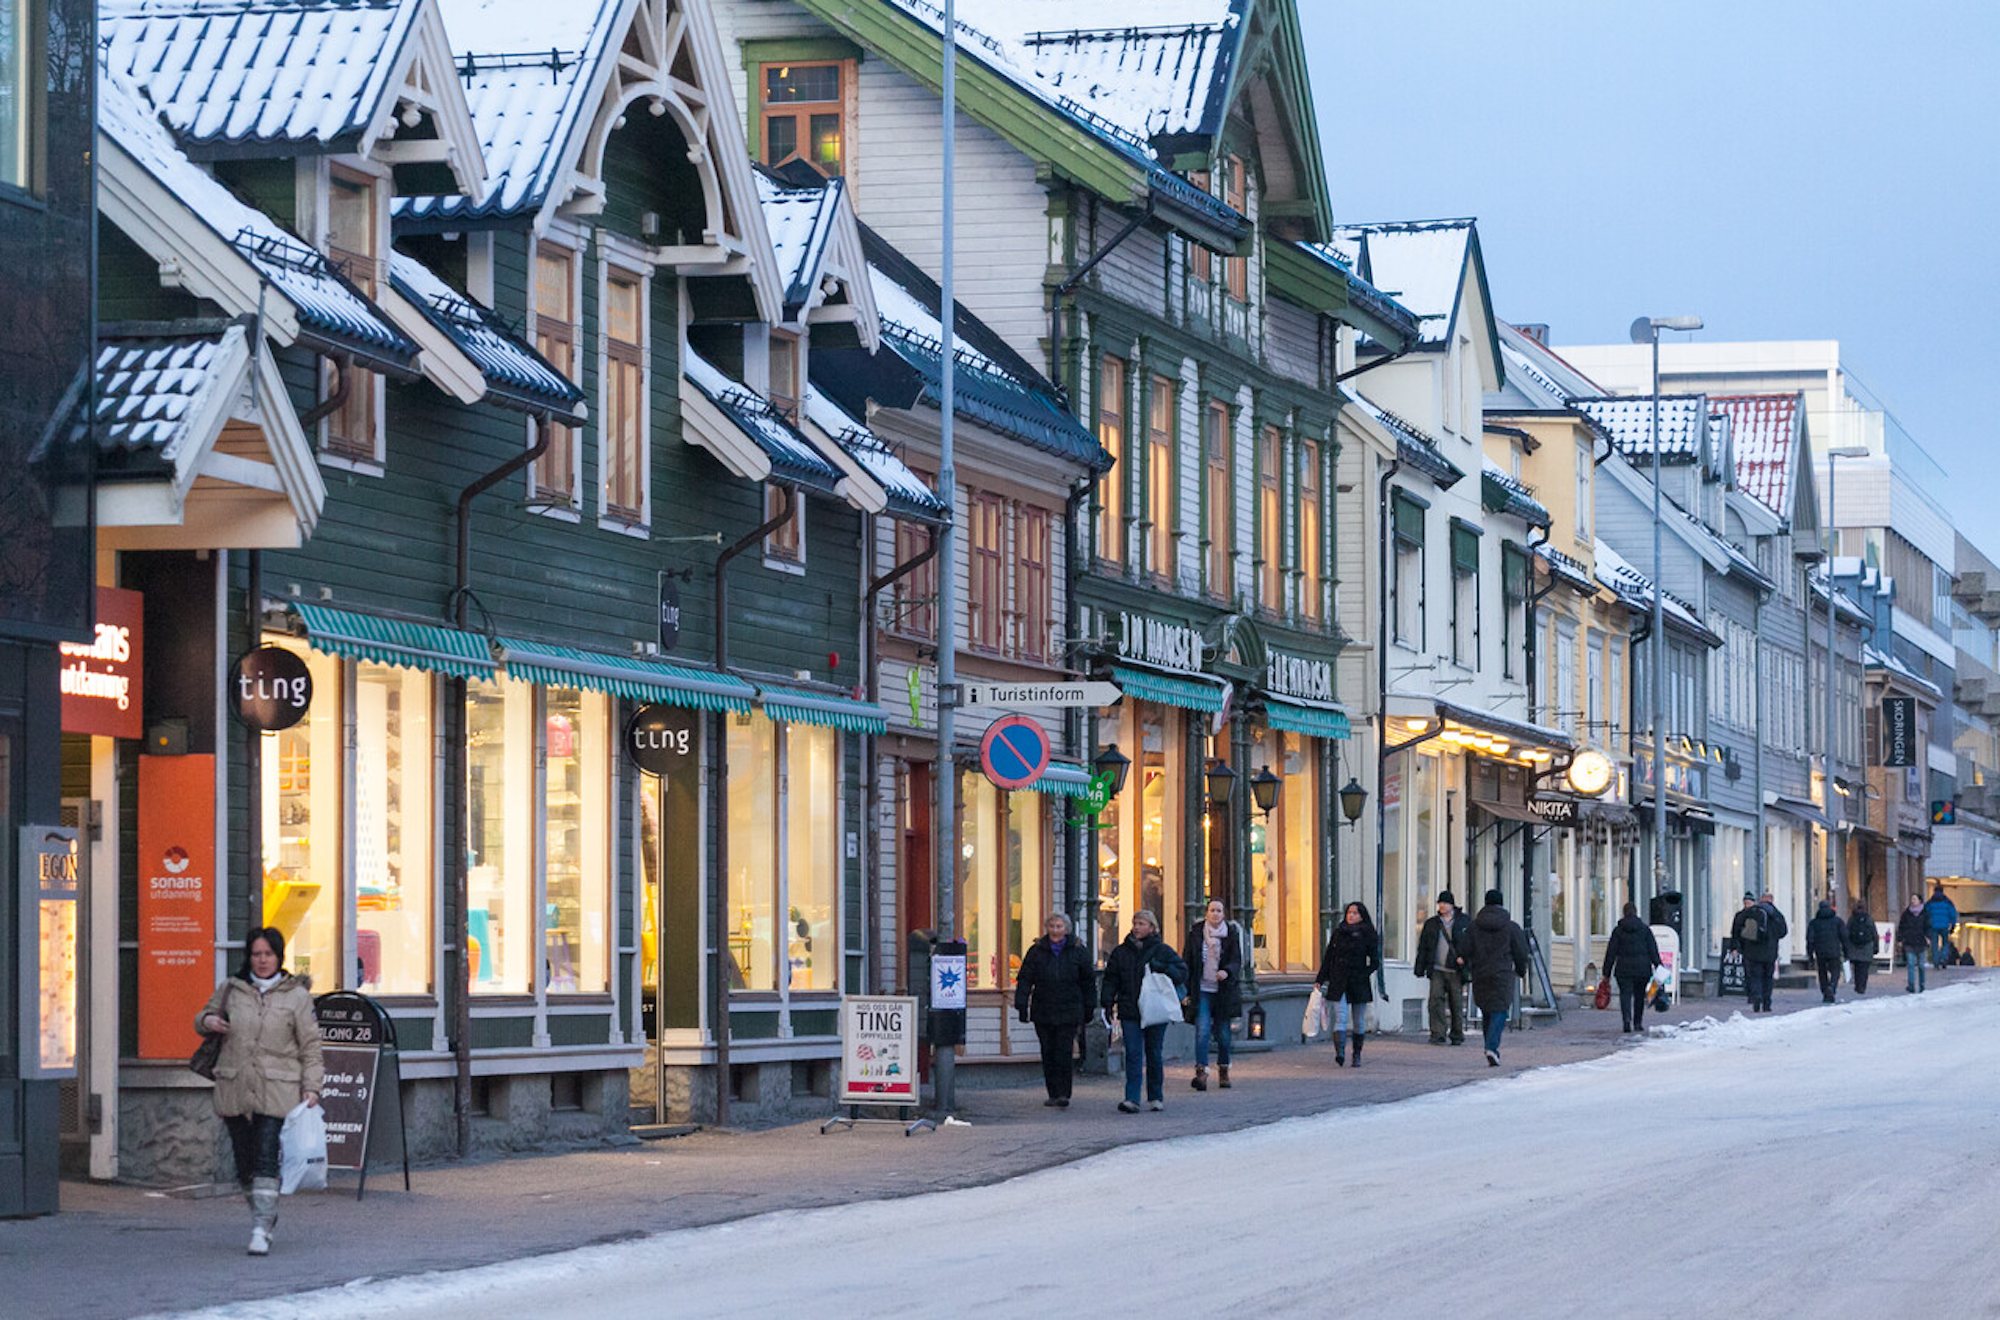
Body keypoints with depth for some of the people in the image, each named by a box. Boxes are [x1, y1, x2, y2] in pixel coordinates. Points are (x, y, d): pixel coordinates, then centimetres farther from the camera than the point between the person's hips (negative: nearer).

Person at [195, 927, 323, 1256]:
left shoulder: (297, 996, 5)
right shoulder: (230, 990, 10)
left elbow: (310, 1045, 6)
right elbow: (204, 1016, 26)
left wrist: (312, 1087, -3)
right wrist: (208, 1021, 1)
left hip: (277, 1090, -3)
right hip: (235, 1089, 3)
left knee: (266, 1161, -13)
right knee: (245, 1163, 7)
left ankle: (261, 1230, -17)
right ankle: (264, 1215, 27)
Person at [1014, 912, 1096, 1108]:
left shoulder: (1078, 951, 4)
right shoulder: (1036, 951, 5)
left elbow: (1088, 981, 11)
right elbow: (1024, 979, 4)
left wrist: (1088, 1008, 9)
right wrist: (1022, 1005, -5)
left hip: (1069, 1011, -2)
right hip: (1043, 1012, 2)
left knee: (1064, 1053, -11)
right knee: (1048, 1053, 5)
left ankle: (1063, 1094, -11)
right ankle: (1053, 1094, 13)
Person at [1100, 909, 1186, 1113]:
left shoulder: (1162, 951, 2)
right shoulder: (1121, 952, 9)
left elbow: (1182, 973, 0)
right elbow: (1111, 979, 11)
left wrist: (1159, 968, -14)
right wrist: (1107, 1002, -2)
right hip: (1130, 1012, 1)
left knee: (1154, 1055, 6)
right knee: (1133, 1054, -7)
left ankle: (1156, 1097, 18)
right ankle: (1132, 1098, -12)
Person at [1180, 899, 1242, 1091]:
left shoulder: (1231, 933, 2)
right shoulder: (1196, 932, 2)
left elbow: (1237, 961, -2)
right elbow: (1186, 962, 5)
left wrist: (1227, 971, -25)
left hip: (1223, 991, 1)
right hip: (1202, 990, -1)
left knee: (1223, 1032, 7)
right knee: (1202, 1030, -15)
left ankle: (1223, 1071, 26)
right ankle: (1201, 1072, -21)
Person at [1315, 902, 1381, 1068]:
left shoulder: (1368, 935, 2)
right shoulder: (1338, 933, 9)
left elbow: (1375, 961, 1)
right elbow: (1328, 959, 13)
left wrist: (1364, 974, -11)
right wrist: (1320, 981, 10)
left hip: (1359, 984, -1)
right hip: (1339, 984, 1)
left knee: (1359, 1022, 6)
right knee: (1340, 1018, -14)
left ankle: (1357, 1055, 18)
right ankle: (1340, 1052, -29)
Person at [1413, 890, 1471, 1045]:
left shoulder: (1465, 921, 5)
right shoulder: (1431, 924, 12)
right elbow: (1423, 947, 13)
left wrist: (1464, 957, -10)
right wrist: (1420, 969, 8)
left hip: (1456, 971, -2)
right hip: (1437, 970, 2)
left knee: (1456, 1003, 3)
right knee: (1436, 999, -11)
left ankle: (1457, 1036, 14)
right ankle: (1437, 1034, -11)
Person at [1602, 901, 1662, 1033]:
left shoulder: (1618, 930, 2)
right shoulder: (1645, 929, 4)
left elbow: (1611, 952, 2)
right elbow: (1653, 950, 1)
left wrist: (1607, 972, 5)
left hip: (1624, 968, -1)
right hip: (1642, 968, 1)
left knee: (1625, 994, -4)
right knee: (1639, 996, 14)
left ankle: (1627, 1018, -27)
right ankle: (1637, 1023, 20)